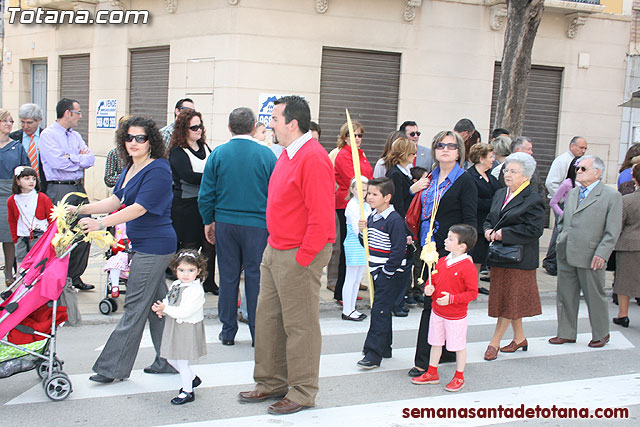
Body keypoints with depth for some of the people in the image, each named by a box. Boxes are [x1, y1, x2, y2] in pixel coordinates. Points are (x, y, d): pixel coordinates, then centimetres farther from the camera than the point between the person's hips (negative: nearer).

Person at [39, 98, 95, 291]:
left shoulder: (75, 136, 17)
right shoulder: (48, 135, -5)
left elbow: (91, 159, 7)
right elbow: (58, 162, -18)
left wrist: (72, 159, -10)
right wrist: (80, 159, -4)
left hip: (79, 188, 7)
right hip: (59, 190, -7)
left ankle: (75, 277, 16)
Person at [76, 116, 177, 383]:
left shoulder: (157, 170, -17)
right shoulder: (131, 168, 12)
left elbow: (139, 208, -23)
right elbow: (115, 201, 15)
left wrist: (101, 223, -26)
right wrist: (81, 210, 8)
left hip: (153, 247, -10)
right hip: (144, 245, 10)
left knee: (135, 306, -3)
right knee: (156, 305, 14)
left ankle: (114, 368, 4)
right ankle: (168, 361, 22)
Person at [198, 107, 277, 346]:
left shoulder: (218, 154, -3)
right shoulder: (266, 155, -6)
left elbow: (206, 194, 0)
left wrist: (208, 221, 12)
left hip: (225, 223, 2)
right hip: (257, 225, -1)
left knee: (228, 277, 10)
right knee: (256, 277, 6)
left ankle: (228, 332, 19)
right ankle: (257, 333, 12)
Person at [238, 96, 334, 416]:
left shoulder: (313, 159, -19)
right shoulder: (288, 154, 13)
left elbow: (321, 217, -23)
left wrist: (301, 259, -19)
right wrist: (274, 246, 16)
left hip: (300, 255, -10)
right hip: (275, 250, 10)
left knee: (300, 325, 2)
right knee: (268, 319, 16)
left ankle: (302, 393, 16)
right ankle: (272, 383, 30)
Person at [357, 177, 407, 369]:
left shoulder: (395, 220, -17)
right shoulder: (371, 217, 10)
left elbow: (398, 250, -19)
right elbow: (367, 244, 18)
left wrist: (387, 271, -17)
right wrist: (363, 231, -2)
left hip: (390, 274, -9)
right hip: (377, 272, 9)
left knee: (379, 311, -8)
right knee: (381, 310, 16)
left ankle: (373, 354, -5)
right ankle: (384, 347, 27)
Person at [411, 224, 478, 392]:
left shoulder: (467, 267, -19)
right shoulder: (442, 261, 2)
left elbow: (472, 293, -18)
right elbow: (433, 279, 15)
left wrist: (451, 298, -25)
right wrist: (428, 288, -7)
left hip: (456, 316, -7)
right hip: (437, 311, 7)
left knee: (458, 346, 8)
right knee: (435, 343, 17)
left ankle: (459, 377, 24)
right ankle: (432, 373, 32)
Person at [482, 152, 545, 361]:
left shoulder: (534, 200, -11)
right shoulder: (500, 194, 12)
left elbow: (534, 230, -19)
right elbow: (489, 219, 19)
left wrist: (504, 233, -19)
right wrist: (488, 230, -4)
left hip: (519, 258, -8)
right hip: (499, 257, 8)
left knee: (511, 300, 0)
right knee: (505, 299, 14)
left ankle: (494, 342, 8)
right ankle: (519, 338, 28)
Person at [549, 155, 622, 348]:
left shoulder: (612, 196, -6)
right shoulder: (572, 193, 13)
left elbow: (613, 231, -10)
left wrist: (601, 254, -16)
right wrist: (561, 241, 11)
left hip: (590, 257, -6)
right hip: (566, 256, 6)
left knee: (594, 296, 6)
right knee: (565, 296, 11)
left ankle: (601, 334, 24)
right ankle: (566, 333, 23)